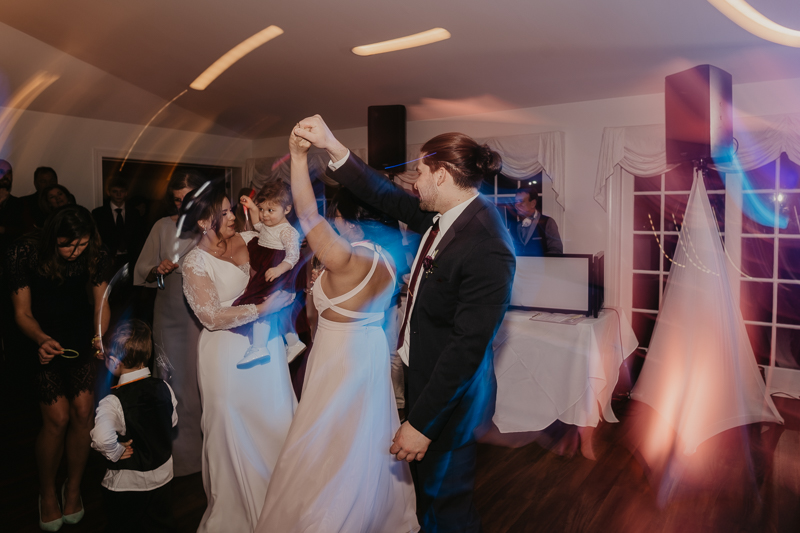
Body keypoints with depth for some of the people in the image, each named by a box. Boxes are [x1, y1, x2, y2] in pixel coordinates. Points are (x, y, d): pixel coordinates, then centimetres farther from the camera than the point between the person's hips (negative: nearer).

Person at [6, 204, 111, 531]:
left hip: (81, 333, 2)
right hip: (39, 335, -1)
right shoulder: (23, 255, -18)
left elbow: (101, 304, -7)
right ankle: (47, 492, 17)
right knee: (57, 417, -10)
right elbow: (23, 313, -12)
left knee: (82, 410, -8)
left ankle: (73, 487, 16)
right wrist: (41, 340, -32)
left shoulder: (95, 256, -13)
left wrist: (100, 336, -26)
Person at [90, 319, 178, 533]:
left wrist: (116, 452, -24)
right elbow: (173, 421, 2)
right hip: (163, 474, 4)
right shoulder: (163, 387, -11)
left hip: (127, 483, -4)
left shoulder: (113, 402, -26)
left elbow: (101, 437, -42)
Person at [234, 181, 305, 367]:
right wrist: (251, 207, 22)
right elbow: (258, 224, 35)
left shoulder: (287, 231, -18)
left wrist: (279, 269, -44)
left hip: (276, 274, -10)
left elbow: (293, 255, -28)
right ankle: (293, 342, 28)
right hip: (262, 273, 10)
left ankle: (259, 346, -24)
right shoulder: (266, 225, 11)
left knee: (260, 303, -22)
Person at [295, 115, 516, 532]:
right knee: (425, 482, 29)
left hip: (450, 394, -8)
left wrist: (422, 424, -22)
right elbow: (386, 196, 8)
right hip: (422, 372, 9)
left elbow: (469, 346, -29)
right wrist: (331, 146, 2)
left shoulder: (488, 248, -30)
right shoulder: (441, 215, -3)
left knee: (444, 498, 15)